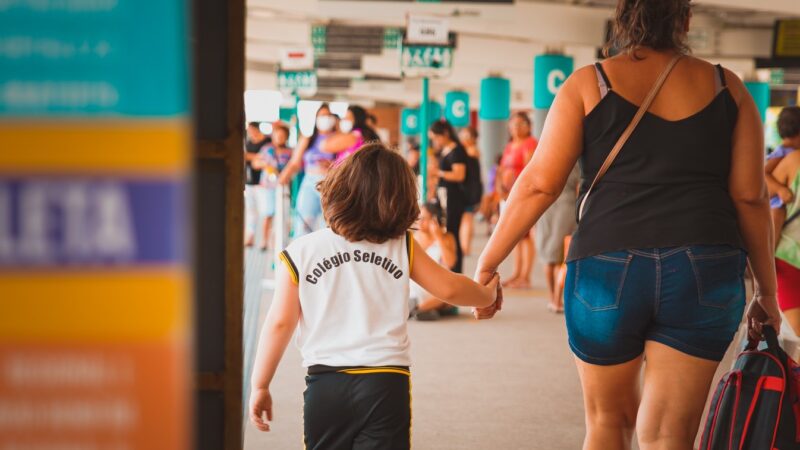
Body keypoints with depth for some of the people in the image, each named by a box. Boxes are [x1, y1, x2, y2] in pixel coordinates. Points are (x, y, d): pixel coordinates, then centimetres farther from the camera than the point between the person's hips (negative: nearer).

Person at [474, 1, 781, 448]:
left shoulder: (588, 84, 4)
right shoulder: (726, 87, 9)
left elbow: (539, 185, -1)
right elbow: (750, 196, 6)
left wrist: (487, 265, 6)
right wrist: (767, 292, 14)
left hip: (607, 267, 0)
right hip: (706, 272, 1)